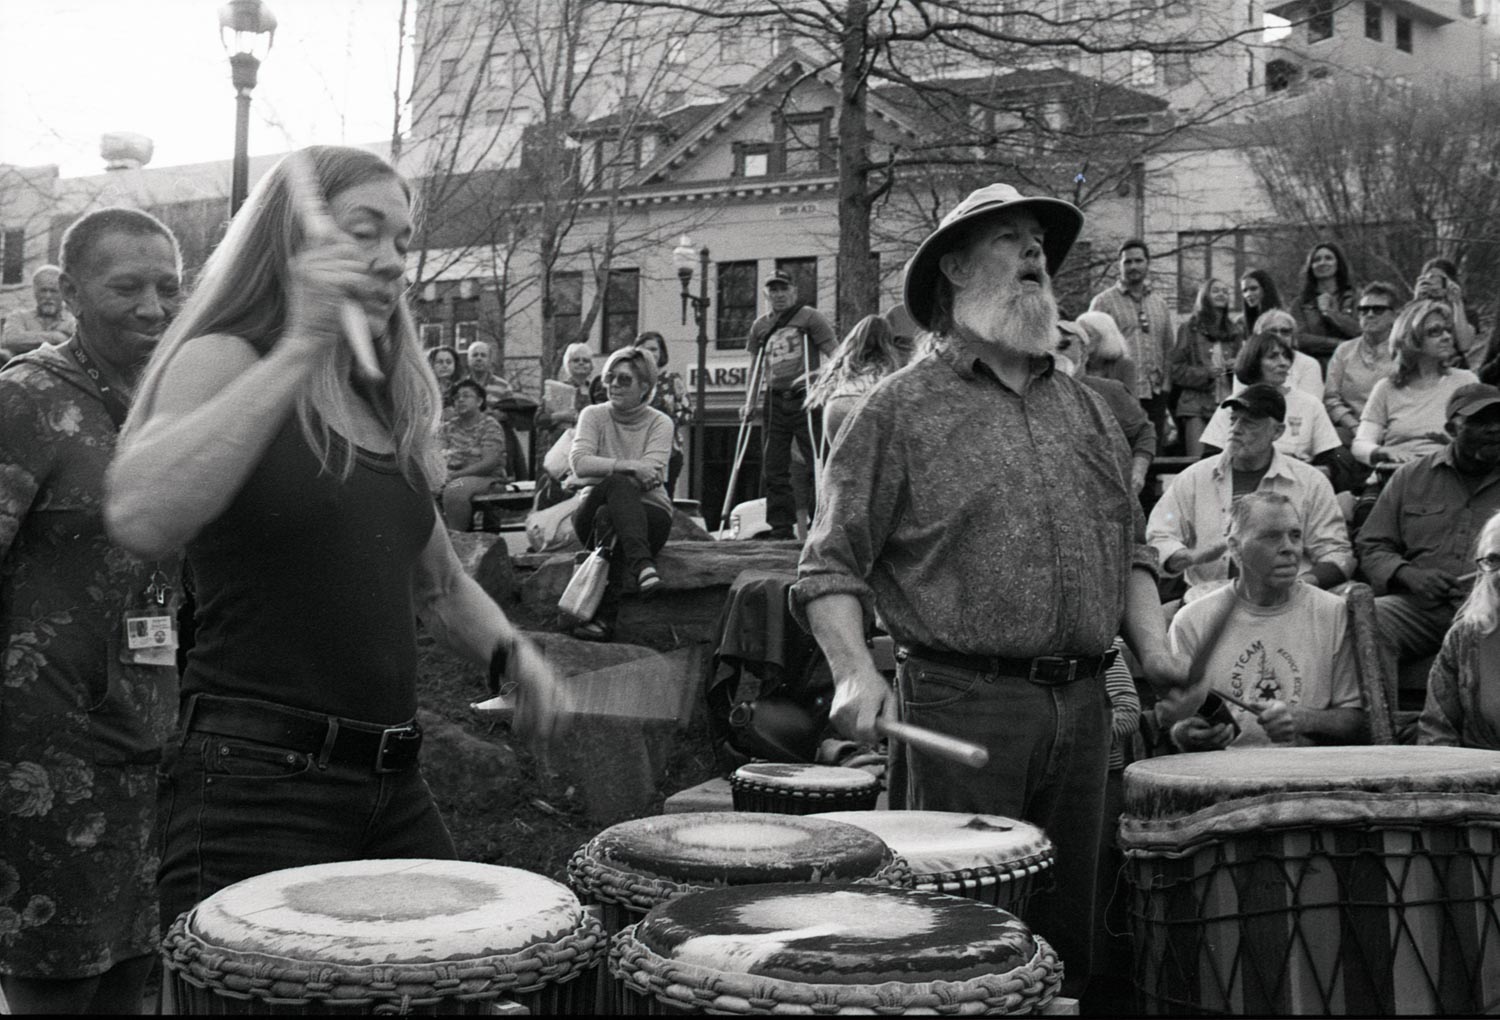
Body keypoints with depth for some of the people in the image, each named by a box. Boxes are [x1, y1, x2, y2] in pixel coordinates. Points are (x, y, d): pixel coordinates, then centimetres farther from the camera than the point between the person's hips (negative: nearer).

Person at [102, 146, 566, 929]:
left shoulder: (396, 407, 15)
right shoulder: (222, 360, -6)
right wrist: (300, 348, -26)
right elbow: (139, 520, -28)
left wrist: (509, 654, 6)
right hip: (255, 781, -7)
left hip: (391, 784, 7)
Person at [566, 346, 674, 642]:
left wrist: (604, 469, -17)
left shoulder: (659, 423, 5)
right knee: (619, 484, -33)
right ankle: (642, 564, -54)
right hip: (594, 509, 0)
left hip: (648, 513, 0)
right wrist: (630, 467, -23)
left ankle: (603, 617, -40)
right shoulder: (593, 415, 8)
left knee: (608, 516, -35)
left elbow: (651, 476, -12)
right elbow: (579, 464, -12)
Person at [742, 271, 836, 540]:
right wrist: (749, 401, 13)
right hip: (775, 400, 5)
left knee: (818, 462, -6)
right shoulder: (760, 326, 15)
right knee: (774, 467, 4)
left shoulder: (810, 317, 0)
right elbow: (755, 365, 21)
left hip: (805, 399, -5)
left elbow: (835, 354, -4)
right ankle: (782, 528, 10)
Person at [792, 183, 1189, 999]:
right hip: (959, 703, -5)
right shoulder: (902, 408, -1)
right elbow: (831, 564, -4)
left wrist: (1151, 645, 6)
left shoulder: (1084, 408, 17)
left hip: (1082, 706, 6)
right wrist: (854, 672, -19)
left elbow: (1128, 547, 22)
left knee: (1065, 936, 12)